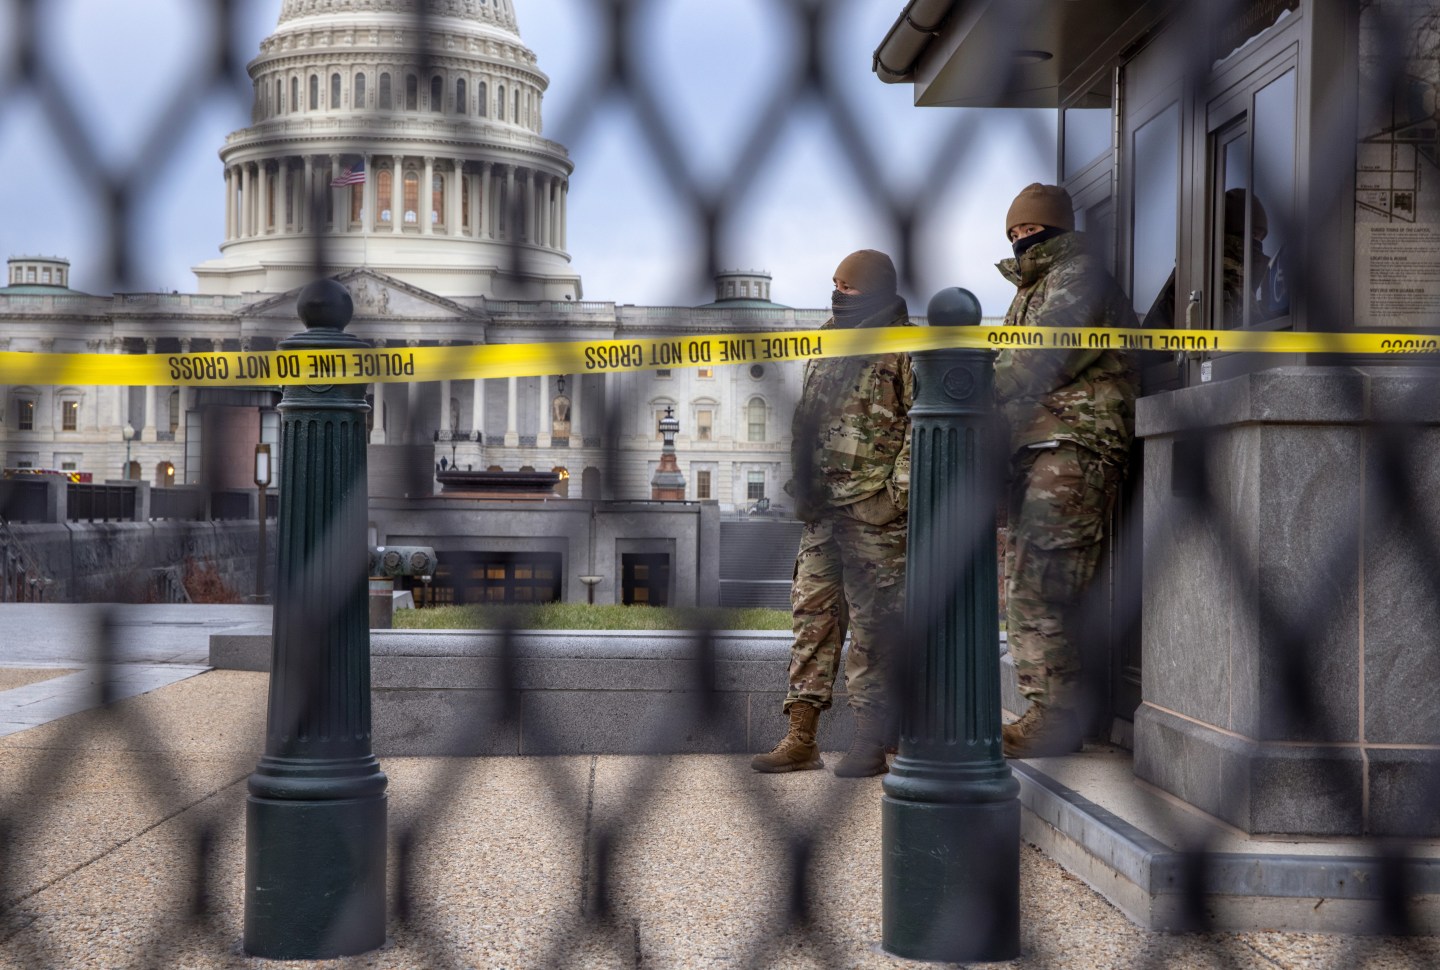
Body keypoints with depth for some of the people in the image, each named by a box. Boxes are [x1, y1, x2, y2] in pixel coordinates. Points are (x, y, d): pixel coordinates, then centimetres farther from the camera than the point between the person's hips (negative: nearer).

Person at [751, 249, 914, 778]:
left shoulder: (908, 349, -4)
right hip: (823, 505, 7)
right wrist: (801, 479, 15)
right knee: (812, 615, 5)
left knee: (873, 624, -2)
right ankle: (801, 738, 8)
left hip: (874, 510, -7)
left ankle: (871, 741, 5)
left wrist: (900, 488, -16)